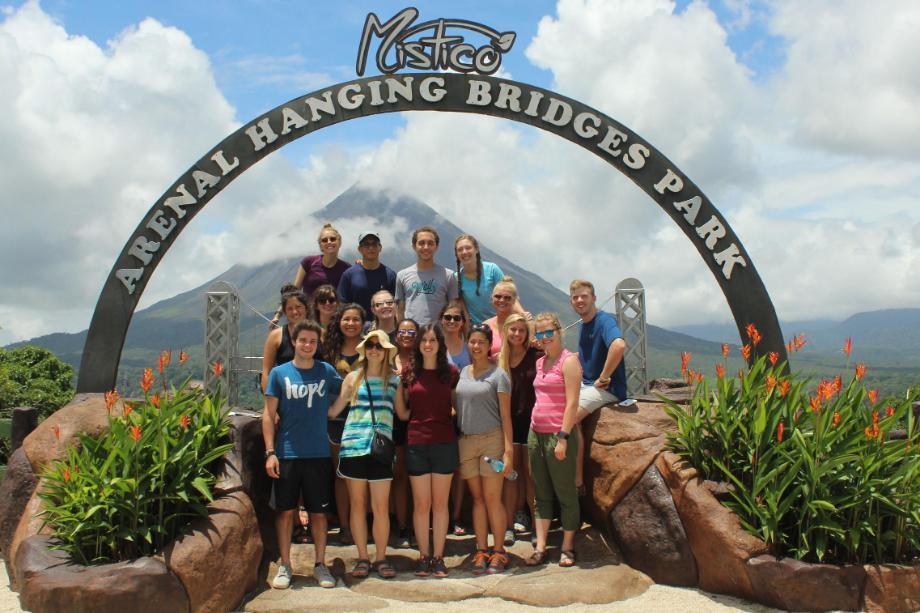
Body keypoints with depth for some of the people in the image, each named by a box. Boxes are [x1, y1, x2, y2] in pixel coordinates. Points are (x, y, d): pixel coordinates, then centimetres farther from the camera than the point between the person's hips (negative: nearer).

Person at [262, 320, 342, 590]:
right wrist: (270, 452, -6)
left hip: (318, 455, 1)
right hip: (286, 454, -1)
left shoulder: (326, 371, 4)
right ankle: (285, 566, 18)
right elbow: (269, 414, 0)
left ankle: (321, 564, 19)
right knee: (285, 510, 6)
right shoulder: (279, 373, 1)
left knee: (318, 512, 7)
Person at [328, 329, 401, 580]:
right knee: (358, 504, 7)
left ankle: (381, 558, 14)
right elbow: (334, 410, 8)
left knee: (381, 507, 0)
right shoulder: (353, 378, 8)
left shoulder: (394, 379, 9)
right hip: (353, 446, 0)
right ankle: (363, 558, 18)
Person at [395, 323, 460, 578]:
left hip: (445, 444, 0)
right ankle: (424, 556, 18)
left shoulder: (451, 372, 3)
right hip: (417, 444, 0)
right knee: (421, 504, 6)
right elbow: (403, 414, 5)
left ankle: (438, 557, 17)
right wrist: (397, 385, -5)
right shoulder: (410, 373, 4)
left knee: (440, 504, 8)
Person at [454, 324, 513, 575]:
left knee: (492, 498, -3)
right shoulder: (463, 373, 11)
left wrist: (508, 451, -12)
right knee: (477, 498, 8)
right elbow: (456, 406, 14)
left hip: (491, 440, -4)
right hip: (466, 441, 4)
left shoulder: (497, 374, -2)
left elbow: (506, 415, -5)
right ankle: (481, 551, 15)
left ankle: (498, 552, 8)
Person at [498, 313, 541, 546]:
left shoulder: (536, 356, -6)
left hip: (531, 420, -3)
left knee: (531, 475, 3)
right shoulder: (499, 360, 3)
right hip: (509, 422, 3)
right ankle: (509, 525, 14)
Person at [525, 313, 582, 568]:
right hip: (536, 432, 7)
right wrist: (535, 430, 10)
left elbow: (572, 403, -14)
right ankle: (540, 548, 13)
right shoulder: (540, 362, 13)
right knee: (542, 494, 9)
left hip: (559, 435, -7)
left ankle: (567, 547, 15)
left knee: (565, 494, 4)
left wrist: (563, 437, -19)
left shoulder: (568, 361, -8)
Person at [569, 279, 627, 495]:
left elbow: (619, 345, -35)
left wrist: (603, 377, -26)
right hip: (586, 384, 9)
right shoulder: (584, 324, 14)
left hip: (607, 388, -9)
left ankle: (578, 482, -14)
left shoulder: (604, 320, -15)